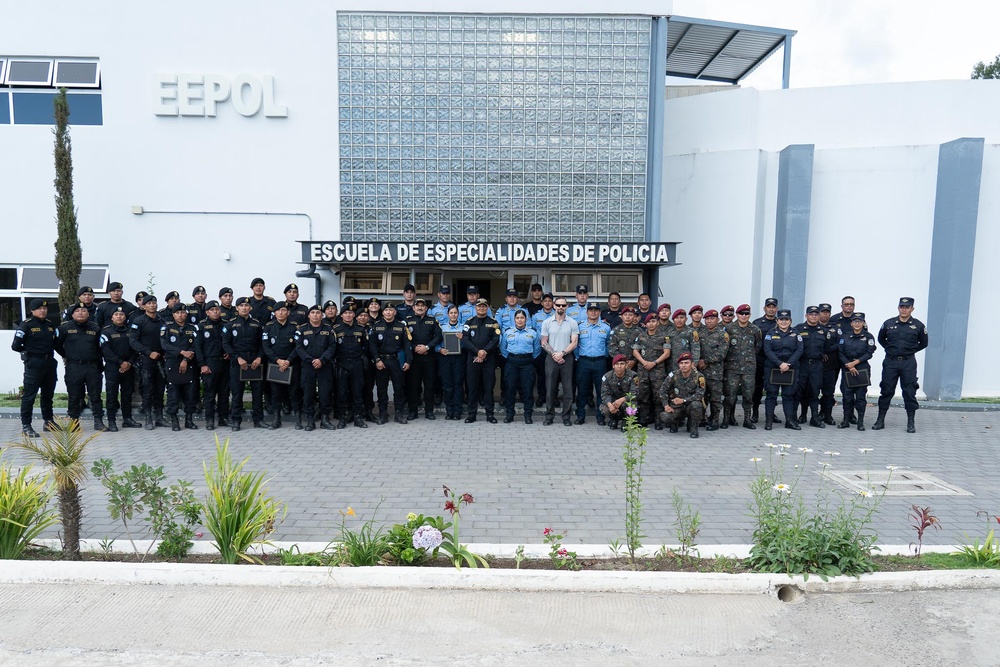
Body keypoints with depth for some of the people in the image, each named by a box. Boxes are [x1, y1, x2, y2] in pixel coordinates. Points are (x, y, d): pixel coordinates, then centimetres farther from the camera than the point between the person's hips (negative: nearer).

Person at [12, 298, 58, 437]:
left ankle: (49, 421, 27)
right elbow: (15, 346, -10)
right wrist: (29, 351, 3)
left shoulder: (50, 325, 11)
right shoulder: (26, 325, -7)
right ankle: (26, 426, 0)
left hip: (50, 362, 6)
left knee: (48, 394, 16)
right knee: (29, 395, -4)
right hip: (33, 364, -6)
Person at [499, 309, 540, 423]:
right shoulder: (507, 332, 8)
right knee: (510, 388, 1)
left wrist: (531, 358, 3)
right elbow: (503, 348, 12)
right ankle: (509, 414, 10)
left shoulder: (533, 332, 6)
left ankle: (528, 415, 8)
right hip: (511, 363, 1)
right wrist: (509, 358, 6)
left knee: (527, 388, -1)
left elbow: (537, 349, 8)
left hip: (527, 363, -1)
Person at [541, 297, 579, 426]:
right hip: (551, 358, 0)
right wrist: (554, 354, -9)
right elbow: (544, 343, 4)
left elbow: (574, 343, -1)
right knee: (550, 388, 3)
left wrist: (562, 353, -13)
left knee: (567, 389, 1)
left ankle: (566, 416, 8)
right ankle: (549, 416, 10)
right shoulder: (547, 322, 5)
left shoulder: (572, 323, 3)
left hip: (567, 358, 0)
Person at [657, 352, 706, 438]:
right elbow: (663, 390, 2)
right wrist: (666, 405, -9)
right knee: (665, 417, -25)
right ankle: (674, 423, 14)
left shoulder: (698, 377, -12)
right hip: (676, 407, 2)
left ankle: (693, 428, -10)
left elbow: (700, 395, -17)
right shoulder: (673, 375, -5)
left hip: (690, 405, -1)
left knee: (696, 404, -36)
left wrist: (683, 400, -25)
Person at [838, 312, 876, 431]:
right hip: (847, 369, 1)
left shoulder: (868, 337, 2)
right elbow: (840, 353, 1)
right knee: (847, 395, 1)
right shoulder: (844, 336, 5)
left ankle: (860, 422, 6)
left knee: (861, 396, -1)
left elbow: (869, 353, -5)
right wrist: (848, 366, -10)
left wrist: (855, 362, -13)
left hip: (862, 368, -1)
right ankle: (846, 421, 9)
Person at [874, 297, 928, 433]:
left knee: (909, 392, 2)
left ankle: (911, 423, 12)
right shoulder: (889, 323, 2)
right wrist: (890, 349, 6)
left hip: (908, 363, -1)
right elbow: (881, 339, 17)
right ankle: (880, 420, 12)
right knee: (886, 391, 5)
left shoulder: (918, 325, 0)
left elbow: (923, 343, 11)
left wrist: (911, 350, 3)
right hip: (890, 362, 1)